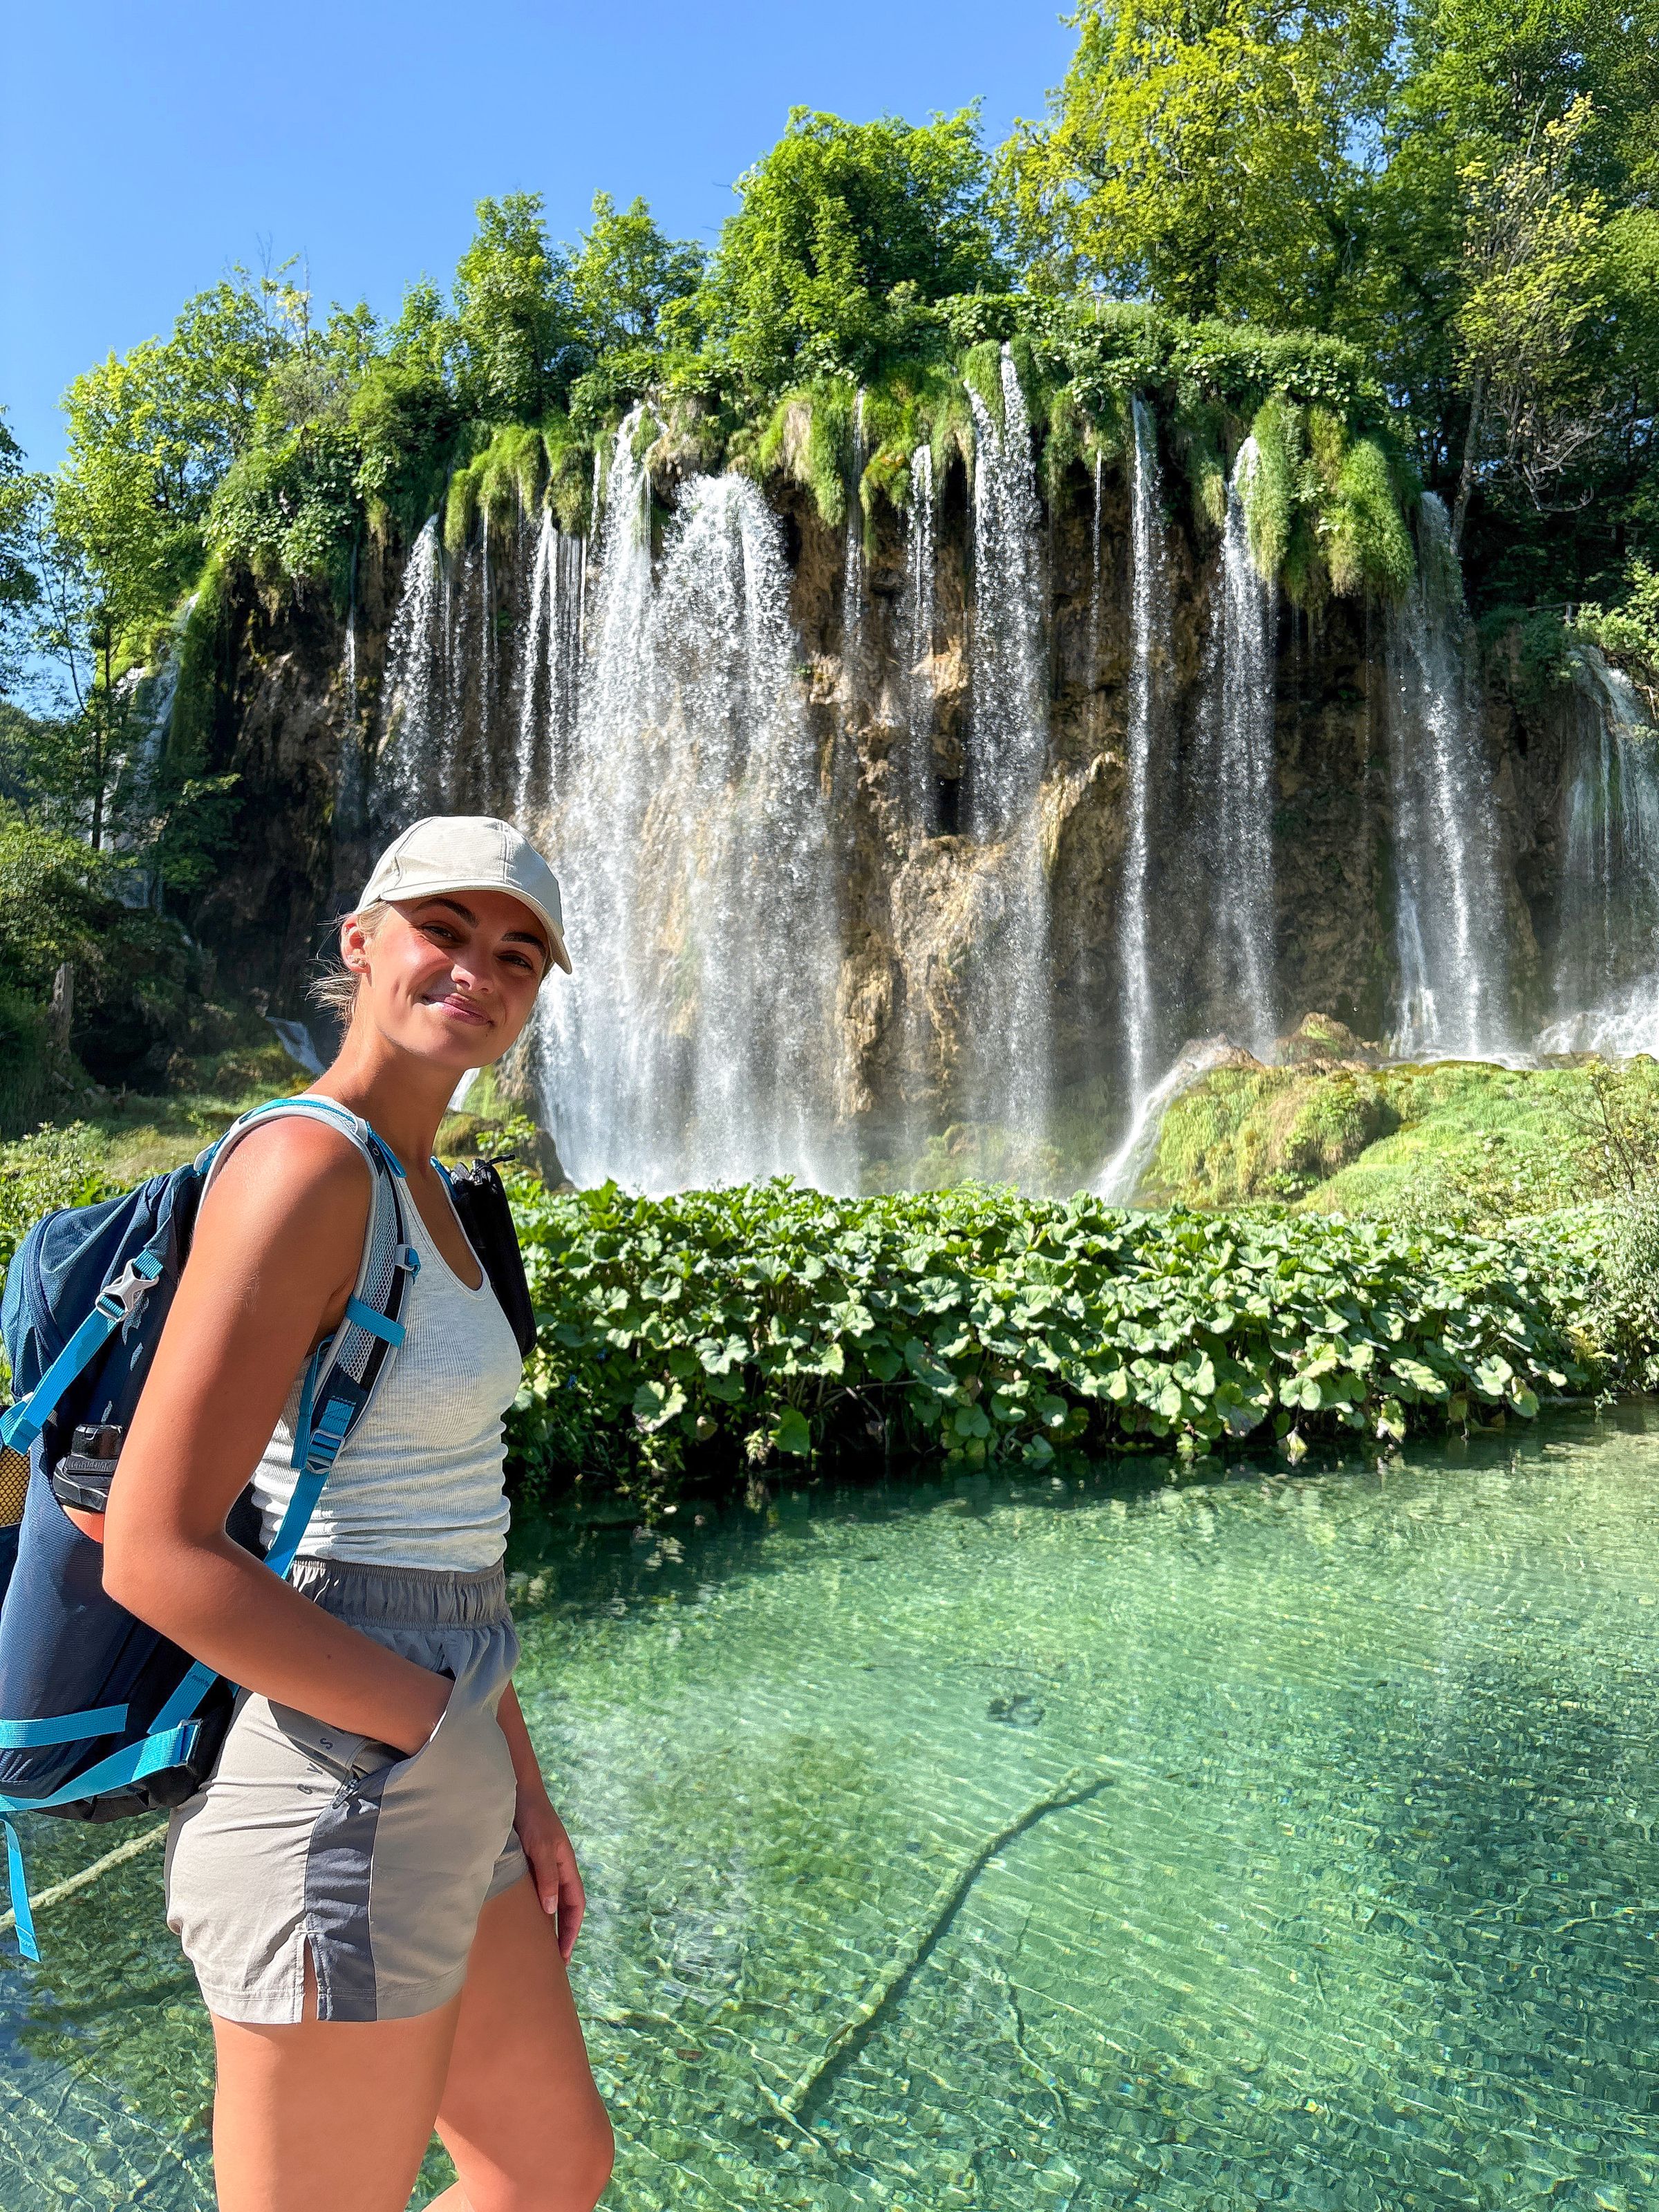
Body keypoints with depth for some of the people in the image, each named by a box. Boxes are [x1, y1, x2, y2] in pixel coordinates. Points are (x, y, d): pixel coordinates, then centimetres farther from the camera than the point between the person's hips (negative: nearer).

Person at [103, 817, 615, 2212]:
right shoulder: (303, 1169, -19)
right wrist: (447, 1728, -13)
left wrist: (522, 1790, 14)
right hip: (337, 1811, -9)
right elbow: (156, 1554, -23)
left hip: (438, 1794, 9)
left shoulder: (426, 1191, 9)